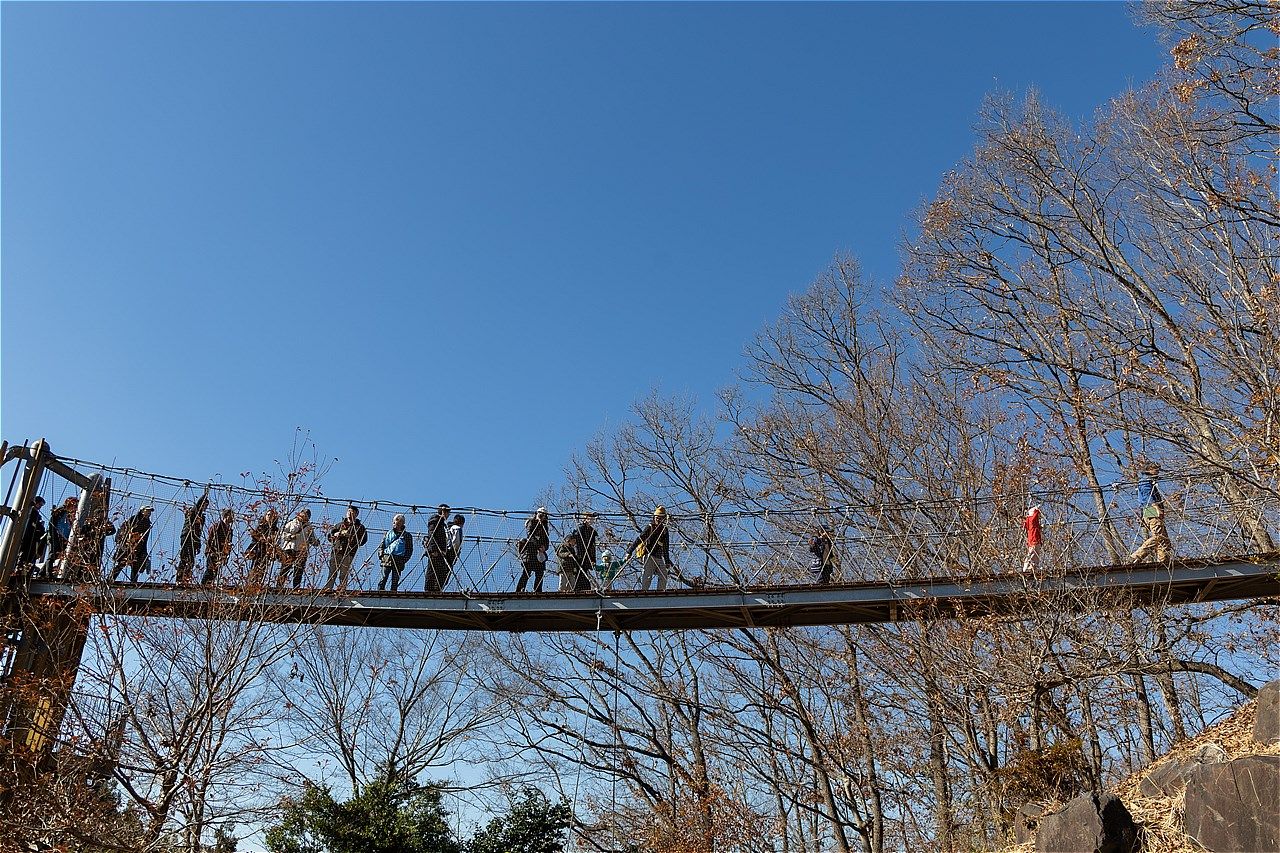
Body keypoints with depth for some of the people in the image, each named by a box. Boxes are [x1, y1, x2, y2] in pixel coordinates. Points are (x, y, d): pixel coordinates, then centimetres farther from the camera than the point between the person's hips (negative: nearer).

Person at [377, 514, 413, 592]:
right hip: (387, 558, 1)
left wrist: (404, 559, -5)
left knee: (395, 580, -2)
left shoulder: (407, 535, 11)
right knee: (383, 578, -10)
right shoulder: (388, 533, 17)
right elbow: (381, 546, 18)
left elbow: (409, 550, 8)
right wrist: (381, 555, 1)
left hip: (399, 560, -1)